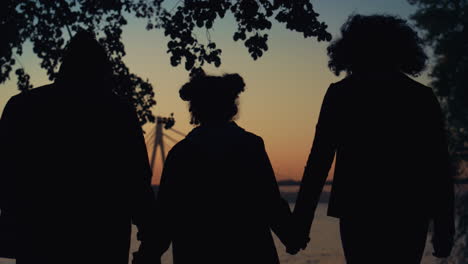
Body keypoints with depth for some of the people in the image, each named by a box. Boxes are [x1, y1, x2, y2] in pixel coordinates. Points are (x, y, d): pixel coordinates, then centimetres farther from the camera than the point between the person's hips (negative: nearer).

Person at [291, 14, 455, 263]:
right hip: (410, 214, 1)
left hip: (359, 212, -1)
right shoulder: (423, 96, 7)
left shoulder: (340, 93, 2)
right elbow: (439, 168, 3)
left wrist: (301, 223, -2)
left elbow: (319, 161, -3)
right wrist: (444, 228, 7)